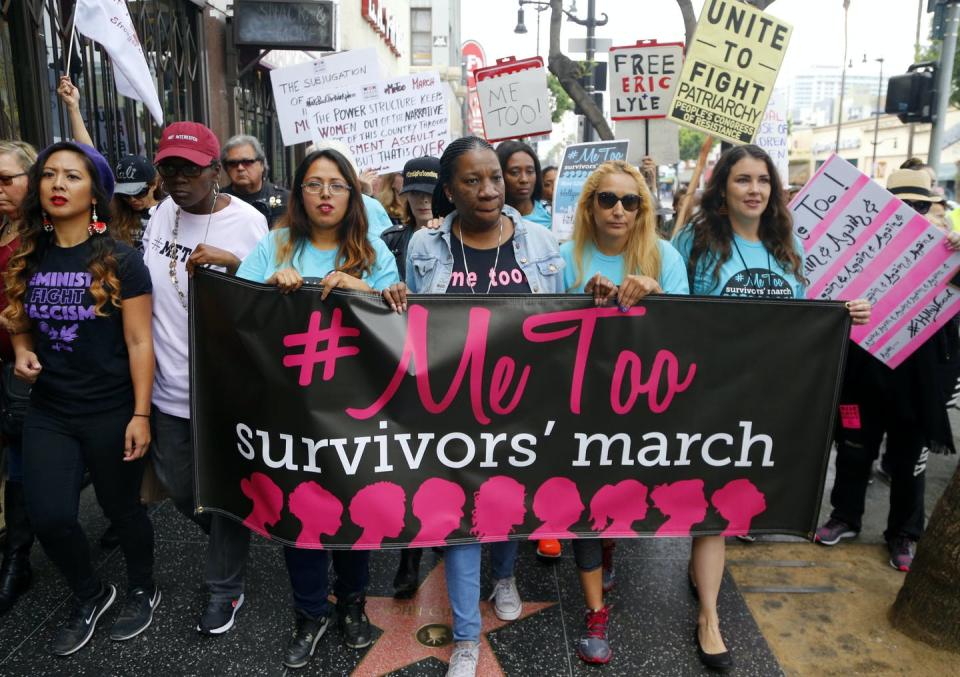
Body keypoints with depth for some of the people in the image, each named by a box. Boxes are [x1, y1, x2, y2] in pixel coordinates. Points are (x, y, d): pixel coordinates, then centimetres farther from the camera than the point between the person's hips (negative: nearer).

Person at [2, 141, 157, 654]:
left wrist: (140, 414, -14)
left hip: (111, 413, -4)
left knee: (121, 509, 10)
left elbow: (139, 343, -11)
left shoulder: (120, 261, -10)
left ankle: (143, 590, 37)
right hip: (48, 413, 4)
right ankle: (89, 595, 30)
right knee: (48, 518, 0)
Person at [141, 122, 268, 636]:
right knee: (178, 487, 19)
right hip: (168, 383, 6)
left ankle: (225, 589, 28)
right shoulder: (162, 214, 5)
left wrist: (232, 264, -26)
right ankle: (227, 545, 47)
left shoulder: (247, 222, -11)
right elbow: (143, 290, 15)